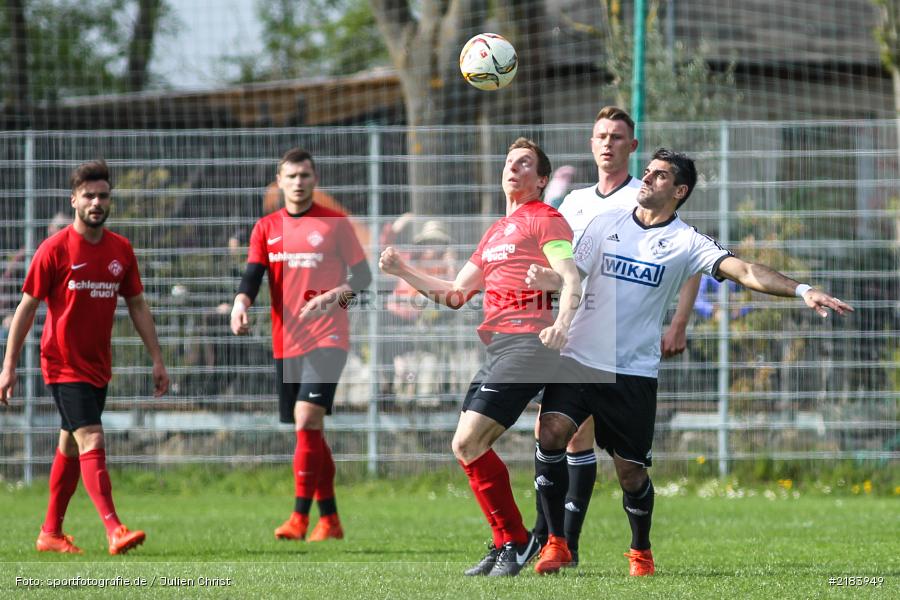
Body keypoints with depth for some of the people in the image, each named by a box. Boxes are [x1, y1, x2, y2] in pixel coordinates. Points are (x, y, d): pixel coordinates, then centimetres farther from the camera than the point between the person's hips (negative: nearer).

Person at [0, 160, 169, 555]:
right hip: (63, 366, -6)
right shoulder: (55, 249, -10)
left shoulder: (121, 250, 5)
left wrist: (157, 359, 8)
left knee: (71, 447, 14)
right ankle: (114, 530, -24)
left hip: (98, 366, 6)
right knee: (92, 442, -17)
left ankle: (51, 533, 24)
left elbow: (137, 305, 13)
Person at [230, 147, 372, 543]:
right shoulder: (266, 228, 11)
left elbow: (362, 276, 2)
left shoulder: (334, 224, 2)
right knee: (309, 432, 9)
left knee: (306, 419, -20)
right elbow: (252, 276, 2)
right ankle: (330, 520, 18)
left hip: (327, 338, -5)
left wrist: (332, 297, -17)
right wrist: (241, 305, -20)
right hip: (286, 343, 5)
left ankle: (300, 517, -21)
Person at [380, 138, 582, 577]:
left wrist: (562, 323, -32)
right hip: (496, 348, 9)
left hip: (527, 341, -9)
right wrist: (403, 271, 20)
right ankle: (507, 545, 10)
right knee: (465, 446, 4)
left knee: (469, 441, -16)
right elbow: (455, 294, 30)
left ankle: (515, 541, -7)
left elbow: (573, 281, -13)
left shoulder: (545, 219, 0)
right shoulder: (496, 232, 26)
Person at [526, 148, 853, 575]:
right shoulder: (607, 223, 6)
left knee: (631, 472, 0)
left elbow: (745, 272, -13)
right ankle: (556, 542, -7)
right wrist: (546, 280, -16)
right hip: (579, 359, 2)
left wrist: (802, 291, -26)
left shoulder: (686, 242, -2)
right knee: (551, 433, -19)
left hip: (634, 372, -1)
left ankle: (640, 551, 28)